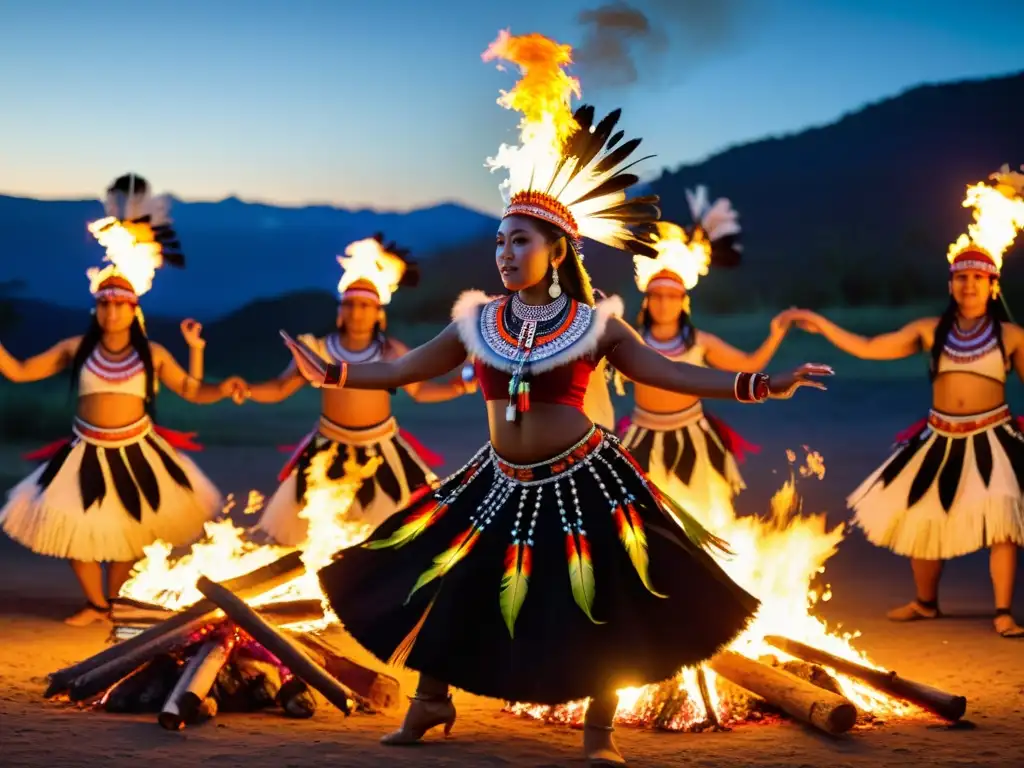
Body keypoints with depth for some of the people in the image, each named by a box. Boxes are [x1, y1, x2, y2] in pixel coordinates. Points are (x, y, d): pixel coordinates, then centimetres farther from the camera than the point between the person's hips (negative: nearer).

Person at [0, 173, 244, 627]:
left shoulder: (152, 355, -5)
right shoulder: (77, 349, -4)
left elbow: (192, 391, -2)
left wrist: (224, 390, -21)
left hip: (136, 452, -1)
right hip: (87, 452, 1)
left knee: (128, 533, 8)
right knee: (75, 529, 1)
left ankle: (115, 601, 29)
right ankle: (95, 604, 21)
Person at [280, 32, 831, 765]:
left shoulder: (594, 325, -7)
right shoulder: (476, 323, 0)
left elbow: (669, 373, -6)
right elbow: (404, 369, 8)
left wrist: (761, 384, -14)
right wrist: (331, 374, 0)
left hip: (580, 483, -3)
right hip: (502, 485, 3)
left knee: (600, 604, -3)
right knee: (451, 588, 6)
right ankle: (431, 704, 28)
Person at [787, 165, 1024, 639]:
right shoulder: (931, 331, 3)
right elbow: (867, 348, 4)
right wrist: (822, 325, 3)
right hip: (941, 439, 3)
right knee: (921, 518, 9)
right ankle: (925, 603, 29)